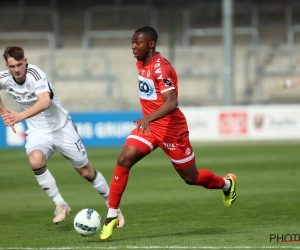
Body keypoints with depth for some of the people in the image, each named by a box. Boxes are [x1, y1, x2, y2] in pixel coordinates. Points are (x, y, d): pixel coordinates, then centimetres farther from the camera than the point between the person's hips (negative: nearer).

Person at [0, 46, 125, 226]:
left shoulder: (35, 74, -27)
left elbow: (44, 102, -45)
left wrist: (21, 116, -59)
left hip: (61, 128, -3)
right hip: (37, 132, 3)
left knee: (86, 171, 4)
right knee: (35, 161, -30)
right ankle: (60, 204, -15)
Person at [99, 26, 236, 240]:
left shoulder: (161, 68, -23)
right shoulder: (141, 64, 3)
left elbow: (171, 103, -34)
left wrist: (148, 118, -48)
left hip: (171, 128, -7)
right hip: (148, 125, 7)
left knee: (191, 178, 9)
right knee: (124, 160, -16)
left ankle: (226, 184, 41)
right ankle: (112, 216, -12)